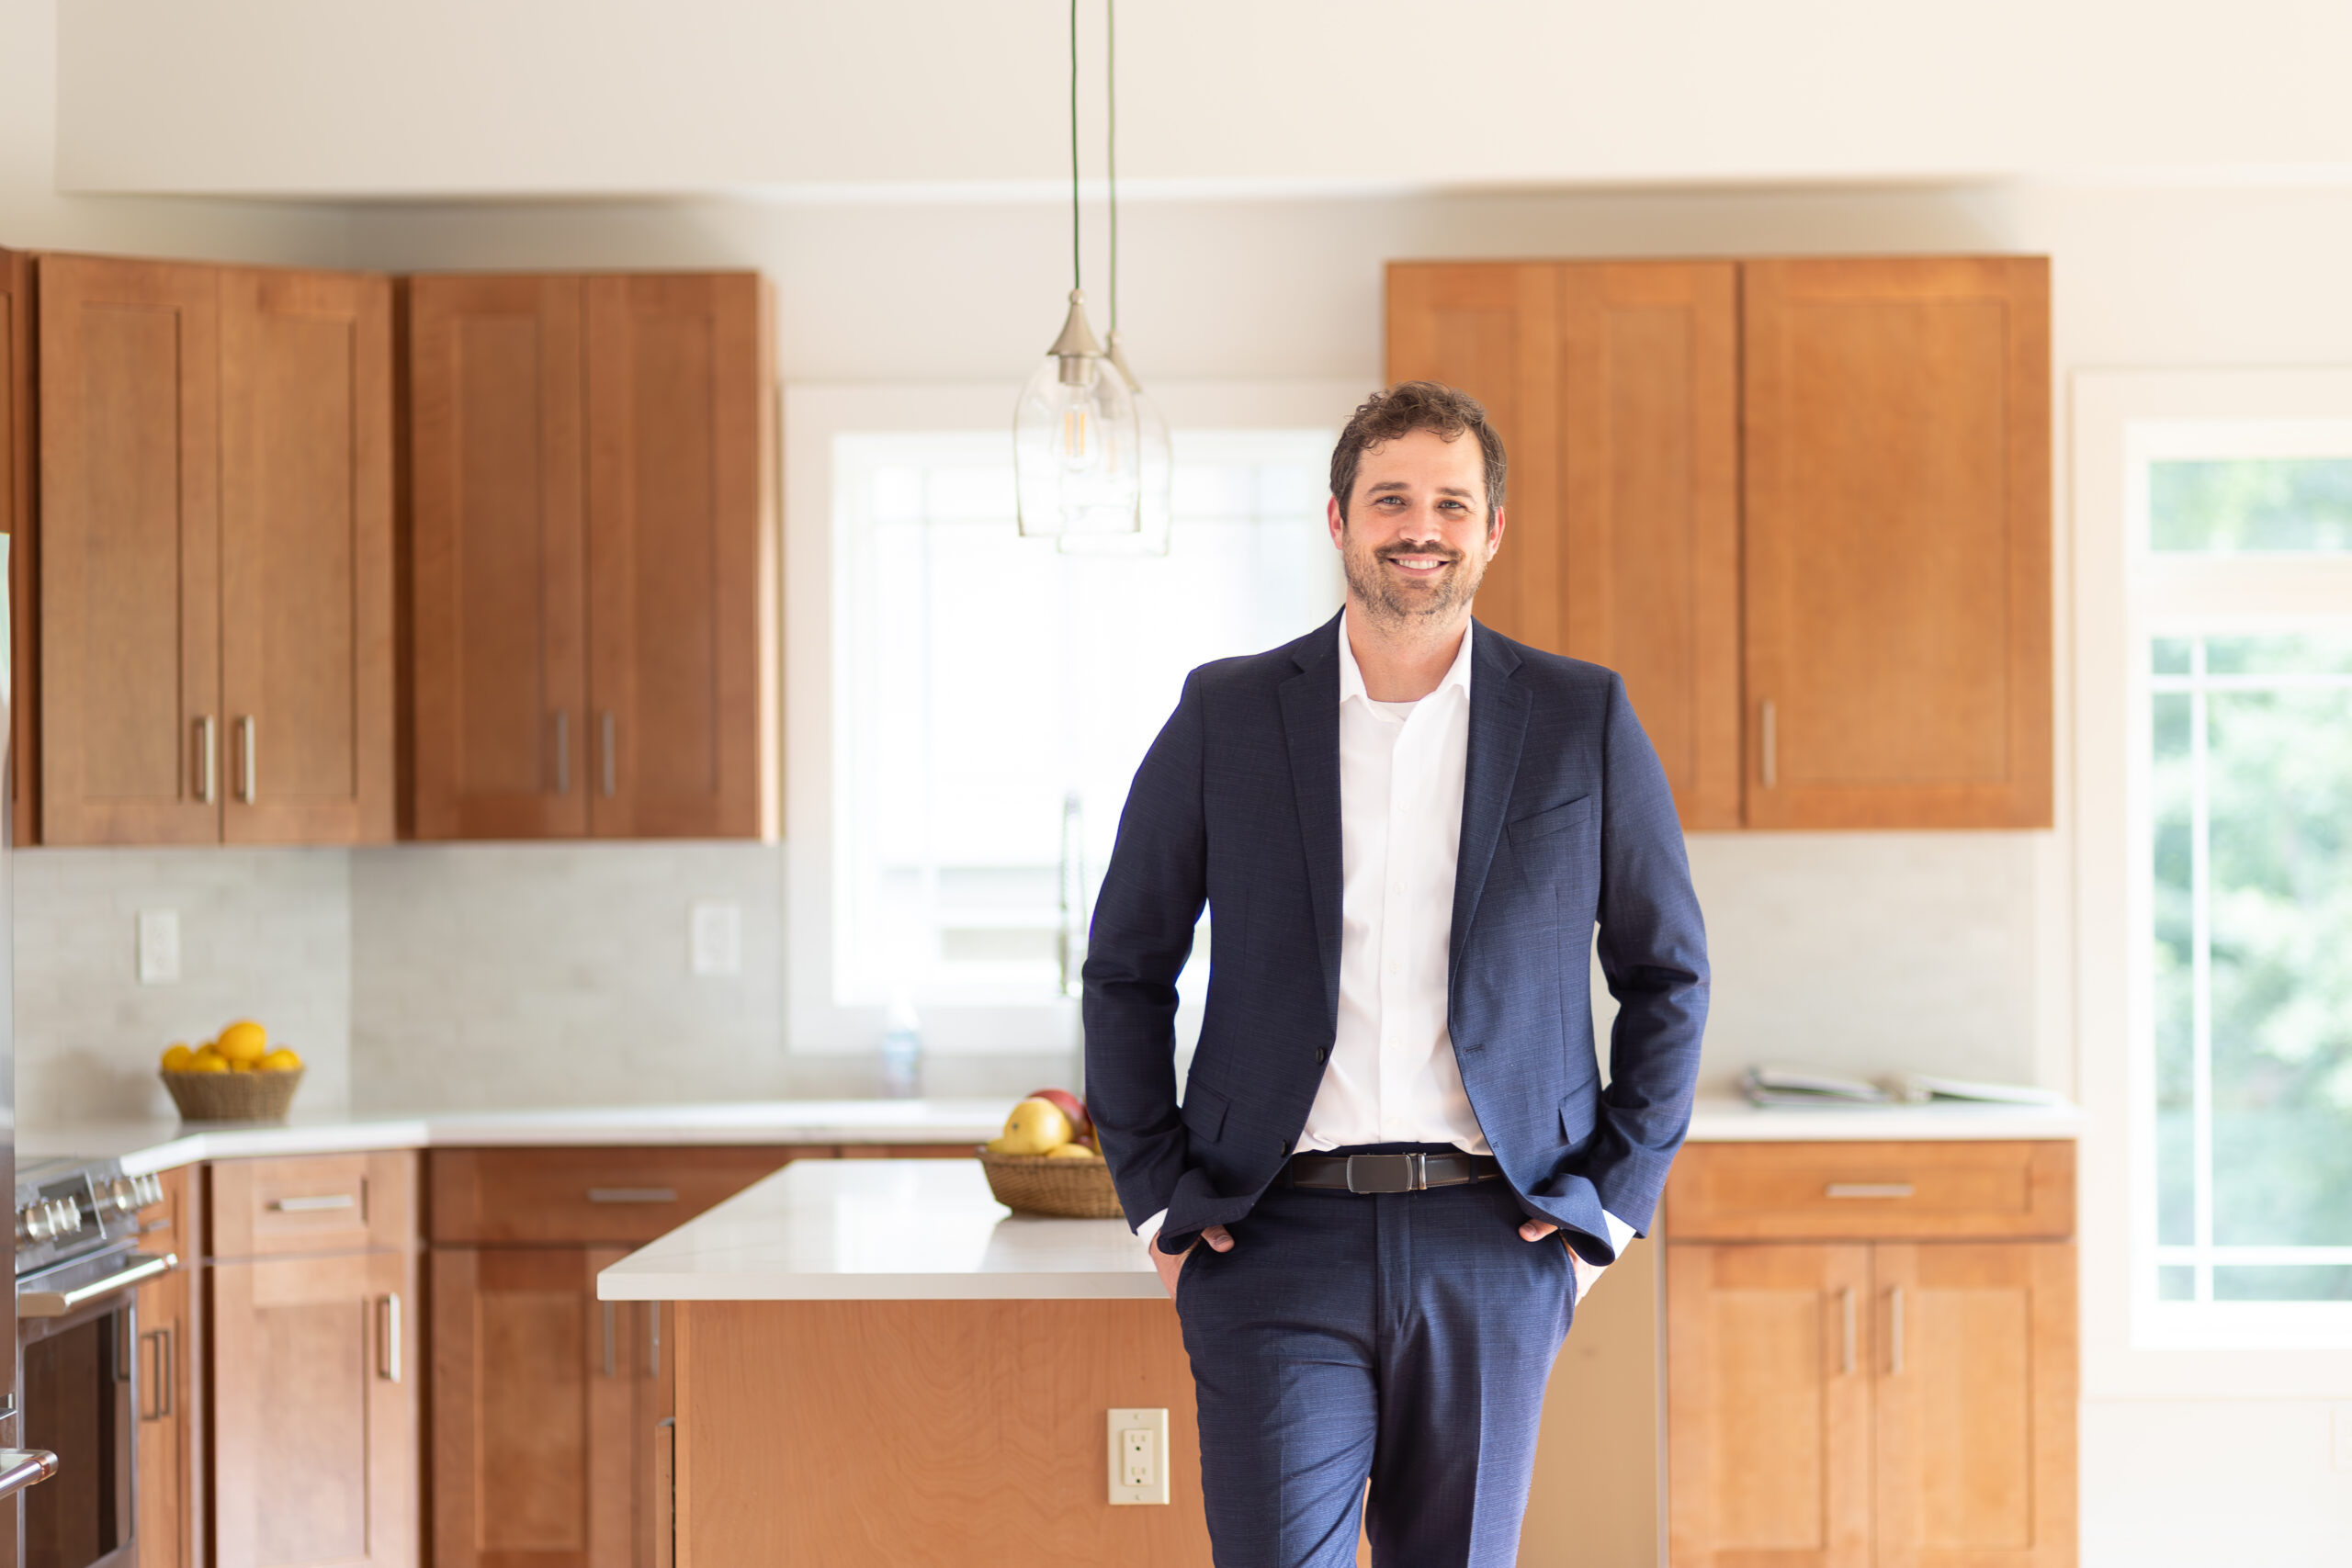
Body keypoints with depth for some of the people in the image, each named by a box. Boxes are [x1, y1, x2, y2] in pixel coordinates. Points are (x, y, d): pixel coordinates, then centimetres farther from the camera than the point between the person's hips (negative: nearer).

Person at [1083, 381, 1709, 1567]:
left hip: (1494, 1245, 1)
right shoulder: (1225, 716, 4)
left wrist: (1614, 1197, 4)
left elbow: (1670, 976, 11)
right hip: (1277, 1243, -1)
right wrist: (1158, 1200, 3)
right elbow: (1126, 970, 10)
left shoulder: (1582, 722, 5)